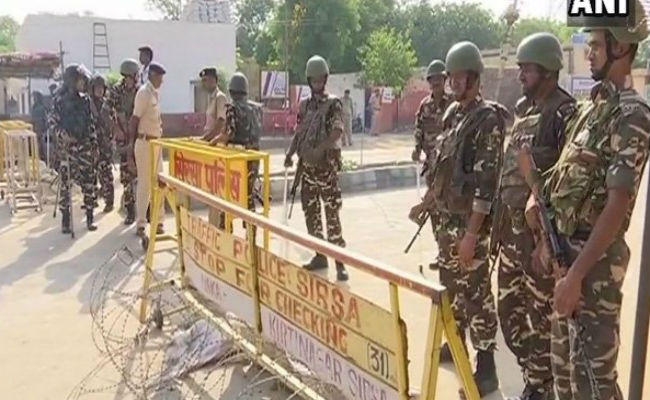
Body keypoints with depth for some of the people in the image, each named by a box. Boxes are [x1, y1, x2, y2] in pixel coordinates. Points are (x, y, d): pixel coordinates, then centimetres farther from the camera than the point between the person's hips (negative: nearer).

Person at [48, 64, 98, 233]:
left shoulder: (84, 99, 9)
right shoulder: (60, 100, -3)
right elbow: (52, 122, -3)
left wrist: (94, 141, 9)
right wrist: (63, 135, -19)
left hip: (85, 145, 4)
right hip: (67, 146, -4)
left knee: (88, 181, 1)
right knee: (65, 182, -1)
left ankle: (90, 217, 9)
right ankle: (65, 219, 7)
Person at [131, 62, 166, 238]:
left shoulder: (156, 93, 13)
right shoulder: (144, 92, -14)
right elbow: (134, 120, -15)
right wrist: (133, 141, -10)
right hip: (145, 143, -9)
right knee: (145, 184, -4)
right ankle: (140, 225, 4)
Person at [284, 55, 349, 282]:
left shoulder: (333, 104, -4)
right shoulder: (304, 104, 14)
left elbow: (337, 132, -17)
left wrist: (320, 148, -30)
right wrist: (290, 153, 3)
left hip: (327, 164, -6)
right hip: (307, 165, 6)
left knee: (332, 212, -9)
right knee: (310, 211, 10)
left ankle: (339, 261, -5)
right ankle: (320, 255, 21)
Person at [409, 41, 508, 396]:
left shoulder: (488, 119, -15)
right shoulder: (452, 114, 11)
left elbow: (487, 182, -21)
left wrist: (472, 234, -23)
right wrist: (426, 203, 23)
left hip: (469, 221, -8)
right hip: (446, 217, 8)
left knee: (475, 291, -2)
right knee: (449, 283, 18)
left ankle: (485, 368, 9)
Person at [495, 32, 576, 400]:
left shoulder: (565, 113, -13)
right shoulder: (522, 108, 13)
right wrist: (501, 218, 15)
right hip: (512, 222, 9)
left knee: (540, 310, 3)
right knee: (509, 304, 16)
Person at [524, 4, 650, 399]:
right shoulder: (591, 106, 12)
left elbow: (617, 204, -22)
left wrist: (577, 274, -23)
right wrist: (550, 241, 12)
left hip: (595, 258, -9)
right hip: (568, 248, 9)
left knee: (593, 368, 0)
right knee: (564, 358, 20)